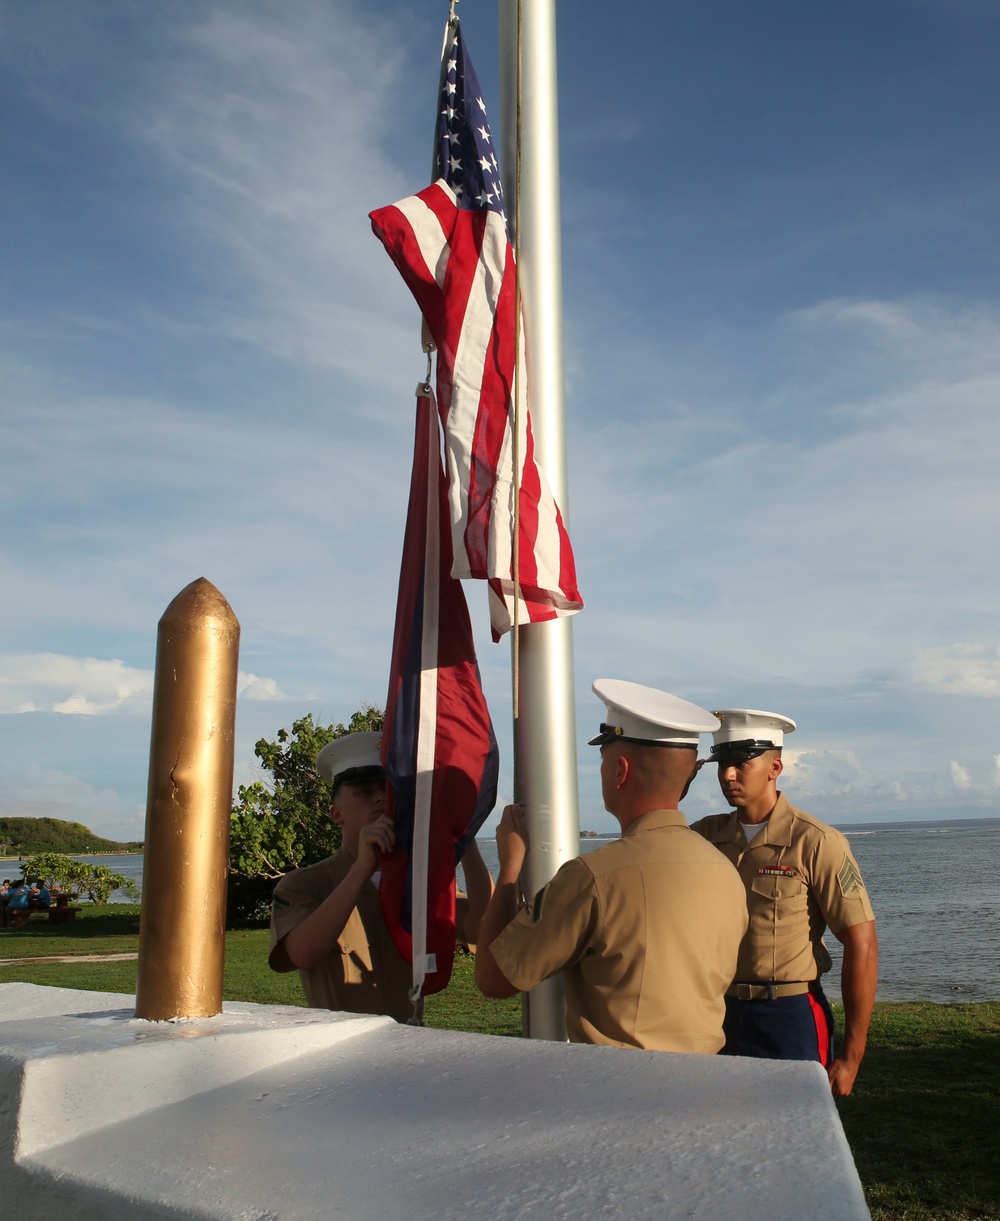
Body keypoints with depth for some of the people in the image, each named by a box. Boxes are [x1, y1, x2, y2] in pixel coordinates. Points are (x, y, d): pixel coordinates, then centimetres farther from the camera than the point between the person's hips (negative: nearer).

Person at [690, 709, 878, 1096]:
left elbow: (862, 946, -11)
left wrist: (851, 1056, -11)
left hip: (792, 1019, -4)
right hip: (720, 1017, 4)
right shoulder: (704, 836, 3)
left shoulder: (815, 842, -11)